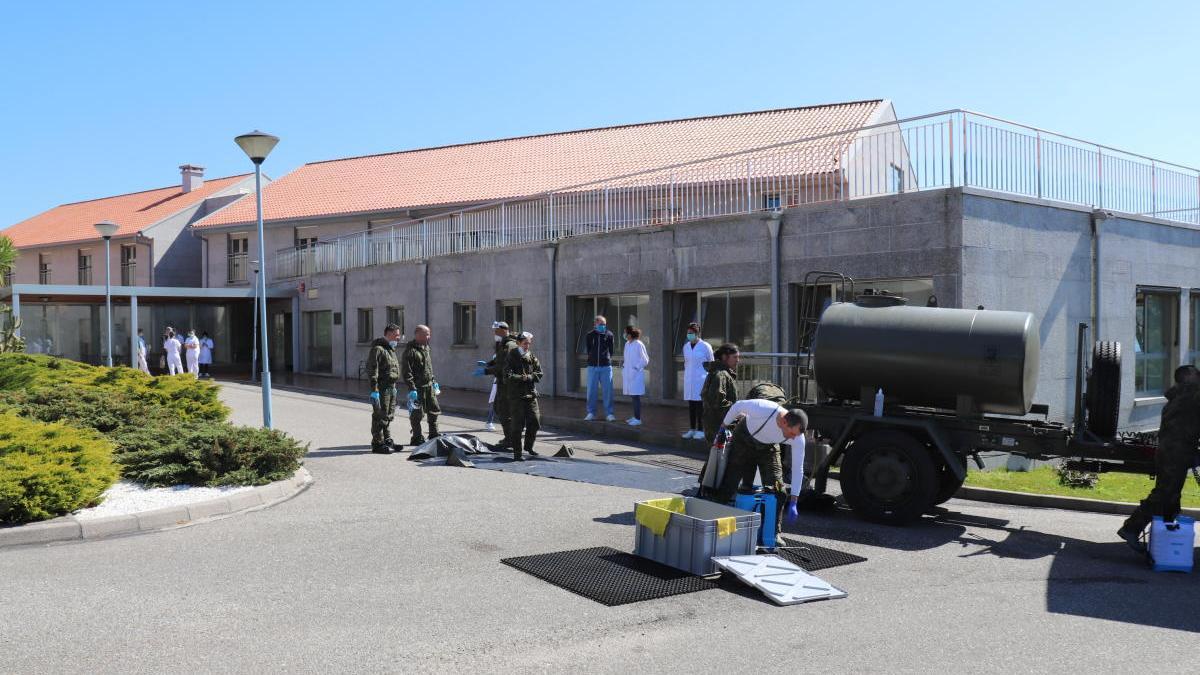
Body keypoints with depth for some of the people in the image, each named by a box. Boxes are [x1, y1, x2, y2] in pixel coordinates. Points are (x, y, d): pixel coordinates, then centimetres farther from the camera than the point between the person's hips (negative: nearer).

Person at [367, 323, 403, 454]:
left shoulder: (391, 349, 19)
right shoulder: (378, 349, -13)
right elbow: (372, 370, -19)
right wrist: (374, 389, -23)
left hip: (391, 387, 10)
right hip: (382, 388, -10)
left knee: (389, 416, 16)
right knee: (380, 416, -5)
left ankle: (387, 441, 25)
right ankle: (378, 443, 1)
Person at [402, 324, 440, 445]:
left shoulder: (426, 347, 12)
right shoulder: (410, 350, -16)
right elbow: (406, 372, -19)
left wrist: (433, 381, 22)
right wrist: (411, 388, -23)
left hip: (429, 385, 9)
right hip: (418, 387, -9)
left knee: (434, 410, 14)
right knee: (417, 413, 0)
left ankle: (434, 434, 28)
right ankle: (417, 438, 11)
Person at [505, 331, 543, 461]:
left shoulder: (532, 358, 10)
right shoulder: (512, 358, -5)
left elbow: (539, 375, 3)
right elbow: (508, 376, -15)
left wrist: (527, 377, -12)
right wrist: (522, 378, -12)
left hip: (531, 395, 5)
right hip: (516, 395, -5)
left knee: (535, 422, 4)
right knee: (518, 426, -3)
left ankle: (528, 446, 26)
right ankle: (517, 452, 6)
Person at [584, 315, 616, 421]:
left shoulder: (609, 335, 1)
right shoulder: (589, 336, 3)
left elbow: (611, 350, 9)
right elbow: (588, 350, 13)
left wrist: (608, 359, 7)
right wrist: (592, 358, 9)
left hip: (606, 367, -1)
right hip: (592, 366, 1)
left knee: (607, 390, 0)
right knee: (591, 390, 4)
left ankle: (609, 413, 7)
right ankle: (591, 413, 14)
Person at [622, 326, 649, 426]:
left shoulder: (639, 344, -11)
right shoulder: (627, 344, 11)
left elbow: (645, 360, -9)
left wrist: (636, 368, -11)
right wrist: (623, 365, 8)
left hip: (636, 375, -7)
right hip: (628, 374, 7)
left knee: (636, 396, -5)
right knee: (632, 396, 12)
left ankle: (638, 419, -1)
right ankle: (635, 417, 21)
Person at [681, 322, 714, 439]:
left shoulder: (705, 346, -5)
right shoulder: (686, 346, 10)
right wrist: (686, 376, 15)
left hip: (701, 380, -5)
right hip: (689, 380, 5)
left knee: (700, 405, -4)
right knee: (691, 405, 8)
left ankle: (700, 430, 2)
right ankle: (692, 429, 15)